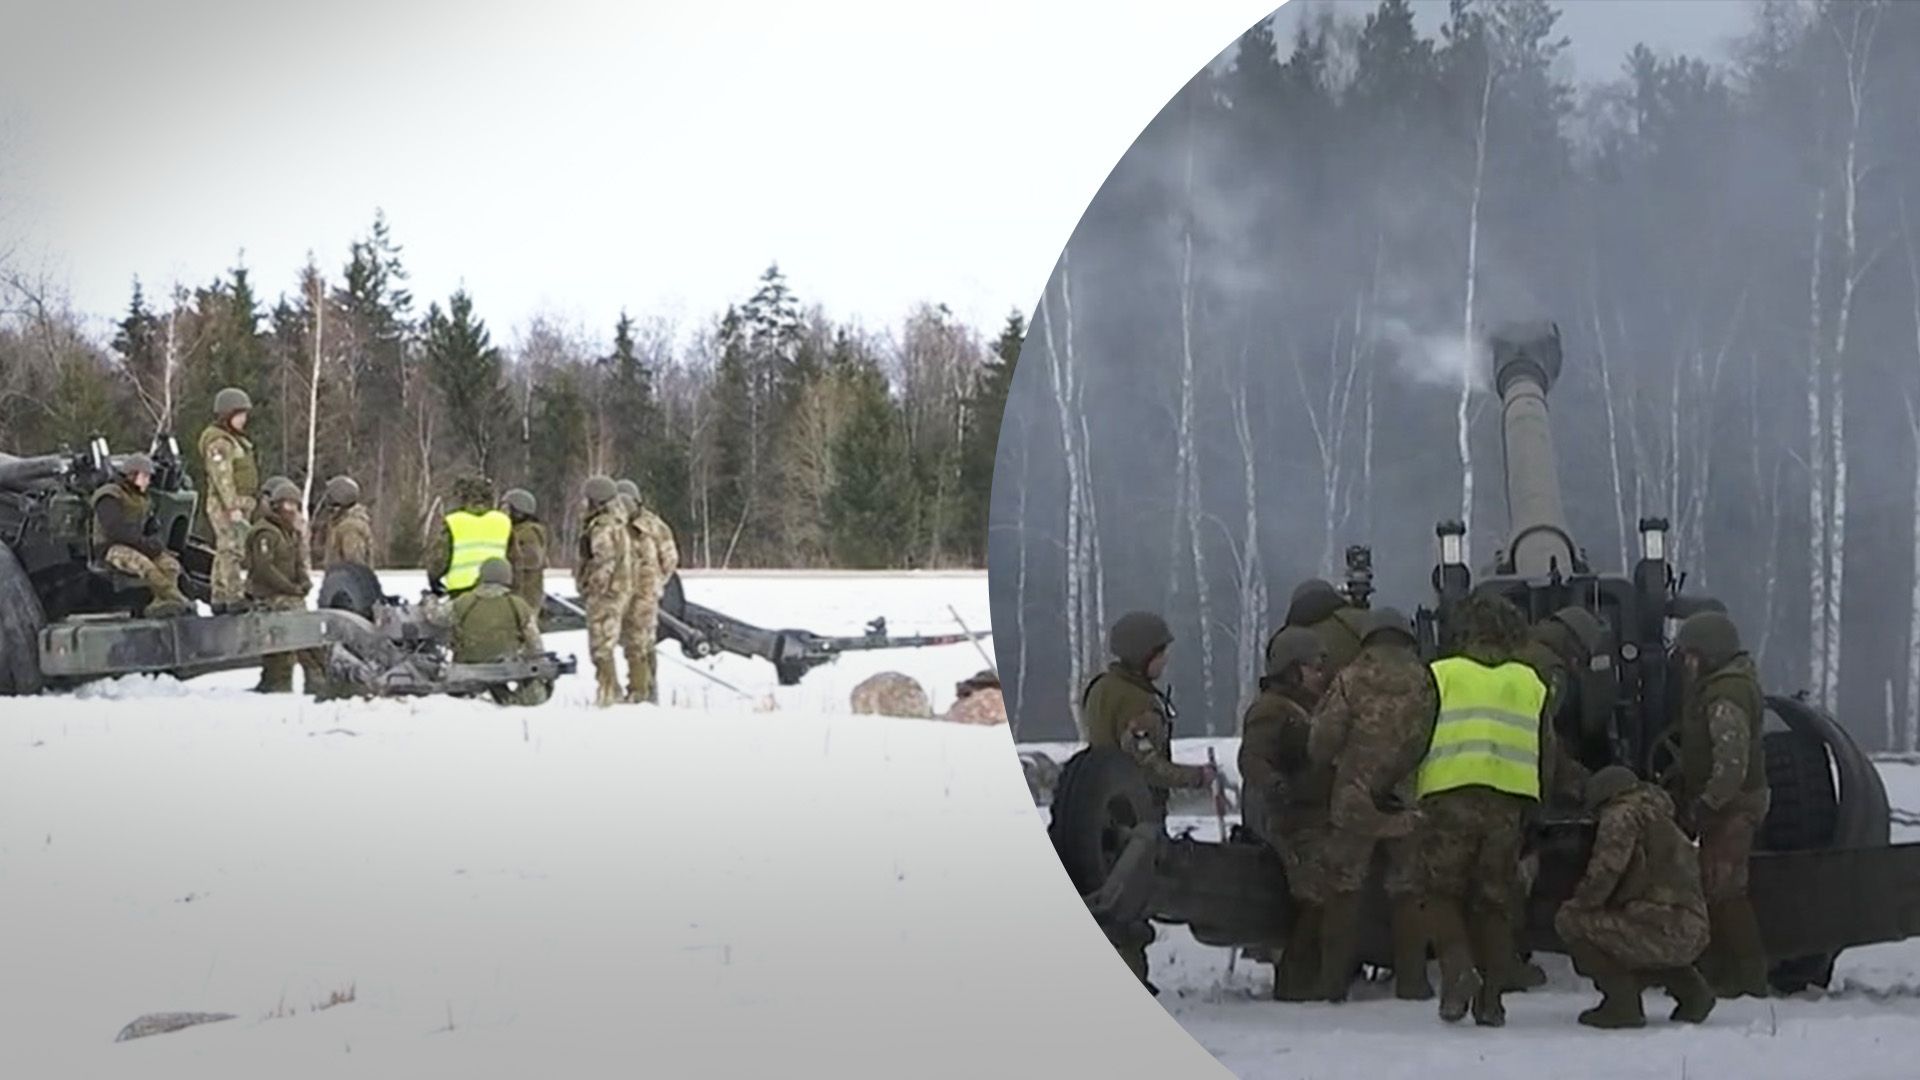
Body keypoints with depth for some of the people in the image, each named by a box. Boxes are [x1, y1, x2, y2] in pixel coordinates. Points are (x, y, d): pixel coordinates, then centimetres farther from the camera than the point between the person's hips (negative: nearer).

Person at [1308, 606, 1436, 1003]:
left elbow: (1322, 741, -4)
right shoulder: (1424, 681, 0)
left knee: (1343, 888, 7)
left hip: (1353, 803, -1)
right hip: (1407, 804, 1)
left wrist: (1328, 763, 17)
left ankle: (1333, 980, 6)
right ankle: (1411, 980, 10)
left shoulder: (1350, 680, -4)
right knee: (1408, 891, 11)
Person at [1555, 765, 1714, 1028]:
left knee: (1569, 921, -3)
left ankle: (1622, 1002, -7)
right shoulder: (1664, 822, 27)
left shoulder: (1623, 815, -1)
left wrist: (1578, 904, 3)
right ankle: (1690, 989, 19)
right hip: (1694, 936, 9)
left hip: (1663, 931, -9)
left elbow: (1605, 872, -13)